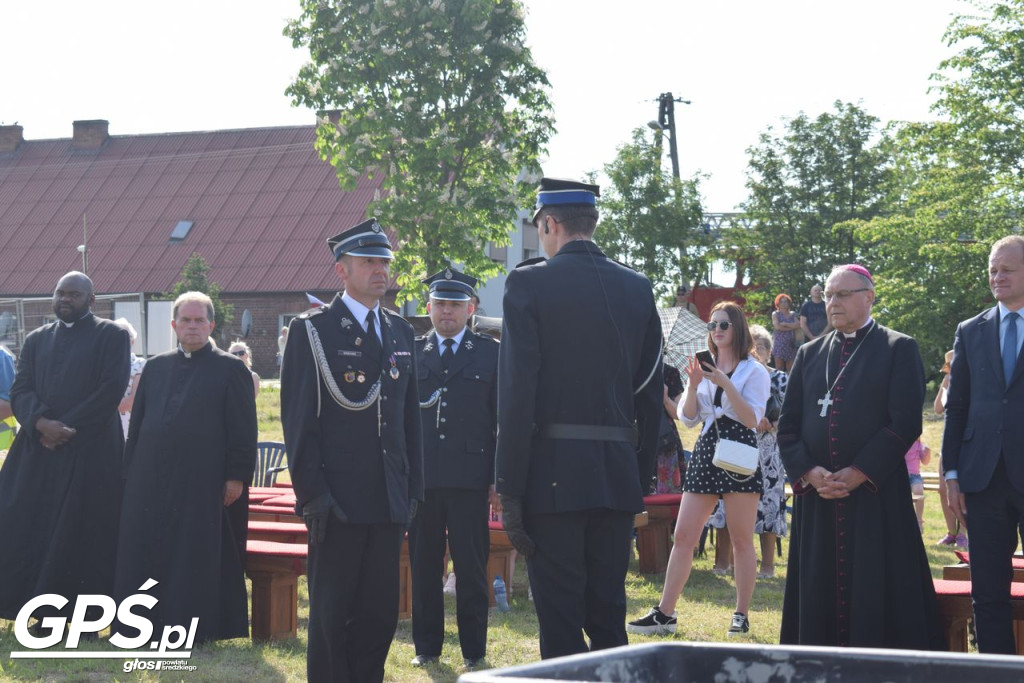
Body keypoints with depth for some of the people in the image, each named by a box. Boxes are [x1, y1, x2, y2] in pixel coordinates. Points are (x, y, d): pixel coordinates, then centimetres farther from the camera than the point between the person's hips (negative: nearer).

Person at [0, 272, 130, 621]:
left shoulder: (111, 336, 2)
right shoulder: (37, 340, 16)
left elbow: (112, 389, -8)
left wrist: (65, 426, -12)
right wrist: (41, 422, -14)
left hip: (91, 450, -4)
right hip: (39, 448, 4)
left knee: (86, 531, -4)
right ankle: (44, 608, 7)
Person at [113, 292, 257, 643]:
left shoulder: (231, 370, 0)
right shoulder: (156, 368, 13)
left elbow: (243, 429, -4)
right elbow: (136, 423, 16)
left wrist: (236, 477, -9)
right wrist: (131, 472, 10)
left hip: (202, 480, -4)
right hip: (150, 479, 5)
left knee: (197, 558, -1)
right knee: (147, 555, 6)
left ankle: (194, 624, 6)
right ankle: (146, 622, 14)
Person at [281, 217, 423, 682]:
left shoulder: (400, 332, 15)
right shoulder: (311, 330, -3)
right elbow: (298, 420, -7)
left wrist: (413, 488, 12)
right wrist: (312, 493, -13)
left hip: (389, 501, 6)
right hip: (337, 500, -5)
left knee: (380, 613, 8)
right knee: (331, 613, 2)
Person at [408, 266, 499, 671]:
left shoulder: (491, 353, 7)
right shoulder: (410, 352, 11)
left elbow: (504, 420, 5)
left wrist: (500, 479, -2)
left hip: (470, 479, -2)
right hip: (421, 478, 2)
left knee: (472, 568, 2)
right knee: (423, 566, 7)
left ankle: (473, 650, 12)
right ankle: (427, 646, 17)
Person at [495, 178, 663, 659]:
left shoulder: (529, 283, -6)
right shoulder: (638, 289, 9)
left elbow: (517, 394, -10)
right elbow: (651, 396, 11)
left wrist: (510, 492, -7)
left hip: (553, 475, -5)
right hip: (619, 475, 5)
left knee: (561, 628, -2)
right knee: (608, 620, 13)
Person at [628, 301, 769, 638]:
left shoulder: (754, 371, -1)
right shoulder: (704, 369, 14)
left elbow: (753, 419, -11)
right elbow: (687, 417, 8)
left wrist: (726, 384, -19)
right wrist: (693, 385, -9)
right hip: (706, 452, 5)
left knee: (741, 540, 1)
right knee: (683, 536, 0)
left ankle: (741, 616, 8)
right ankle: (664, 614, 2)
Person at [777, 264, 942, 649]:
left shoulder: (899, 350, 2)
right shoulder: (809, 354, 15)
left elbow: (906, 423, -7)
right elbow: (787, 425, 11)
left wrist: (858, 474, -14)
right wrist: (808, 472, -7)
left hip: (876, 495, -4)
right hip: (816, 499, 4)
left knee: (877, 595, -4)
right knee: (819, 592, 3)